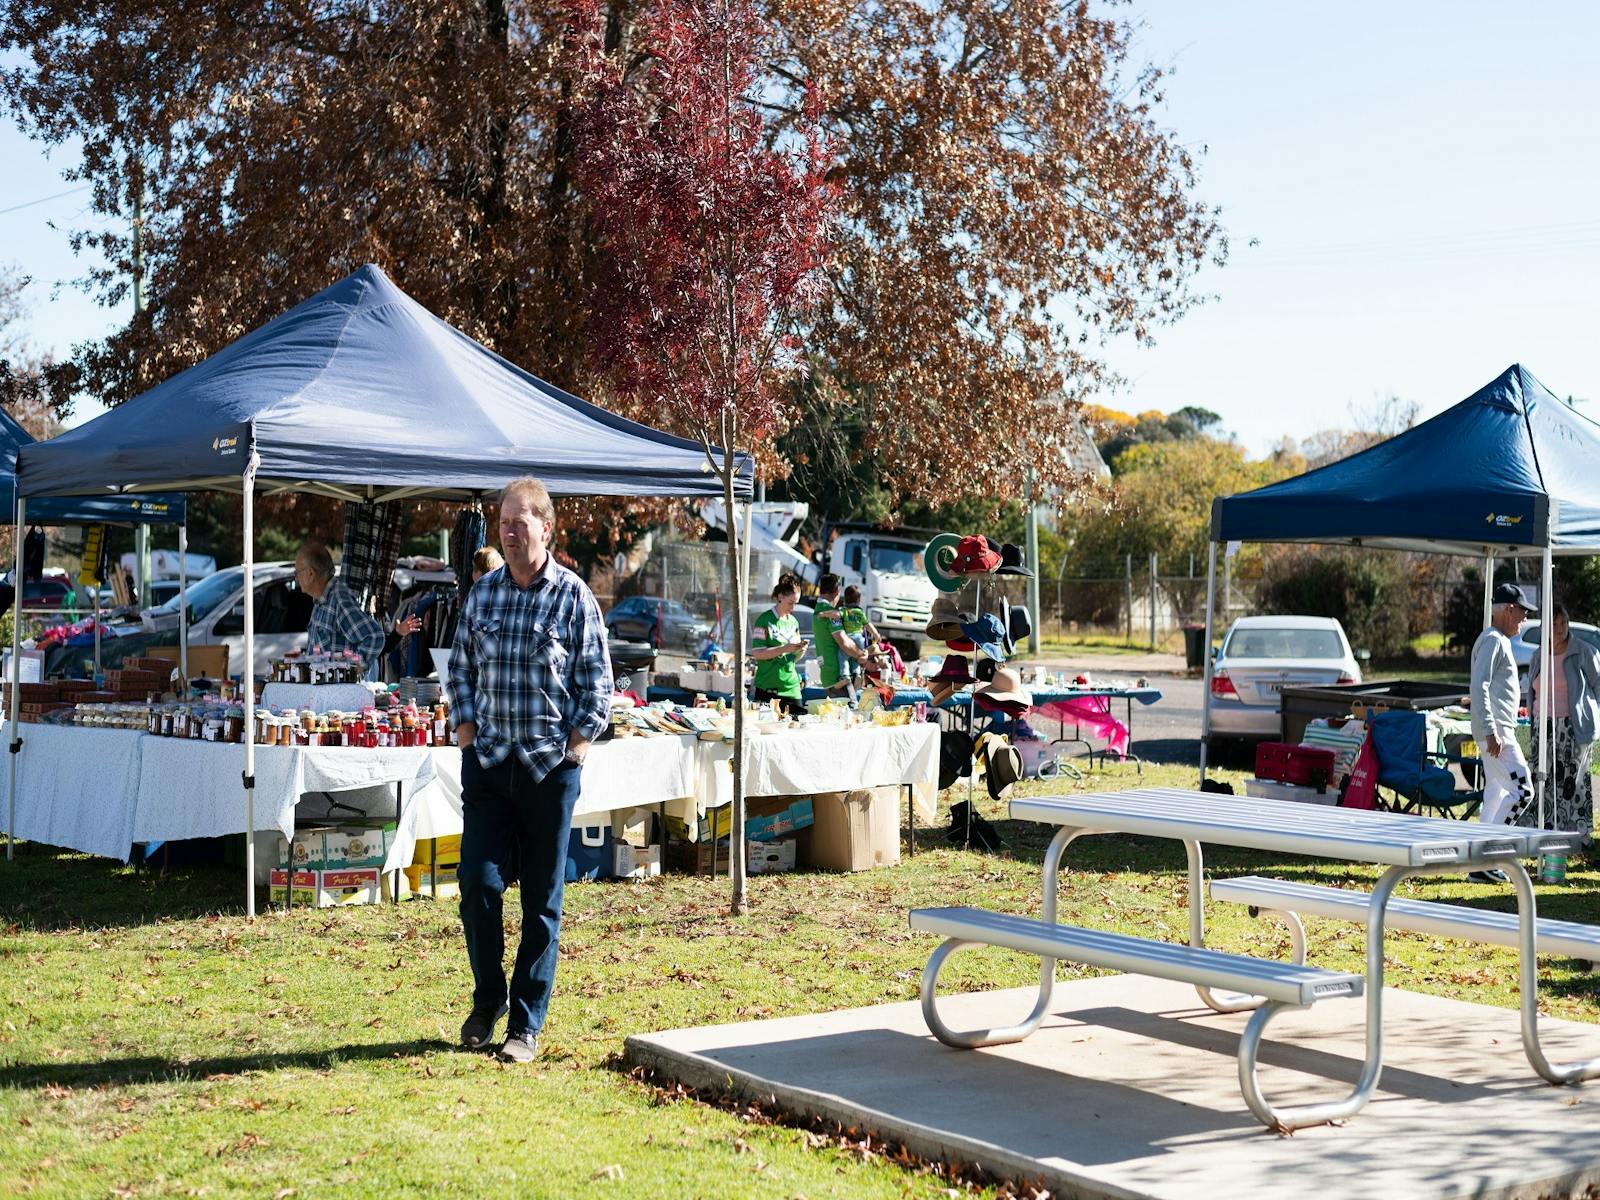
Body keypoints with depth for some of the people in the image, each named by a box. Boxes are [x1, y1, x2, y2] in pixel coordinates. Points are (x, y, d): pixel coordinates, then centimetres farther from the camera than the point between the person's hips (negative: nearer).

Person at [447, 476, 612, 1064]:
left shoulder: (574, 596, -2)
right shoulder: (482, 593, 7)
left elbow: (597, 680, 0)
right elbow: (461, 667, 16)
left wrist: (577, 744, -7)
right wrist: (465, 727, 5)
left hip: (551, 765, -2)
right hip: (488, 759, 3)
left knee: (542, 900, 3)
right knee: (478, 882, -4)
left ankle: (526, 1024, 12)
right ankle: (488, 998, 20)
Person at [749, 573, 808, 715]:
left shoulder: (793, 622, 14)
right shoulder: (765, 620, -4)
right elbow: (757, 653, -12)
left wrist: (801, 650, -4)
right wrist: (785, 648, -20)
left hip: (791, 686, 6)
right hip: (768, 688, -5)